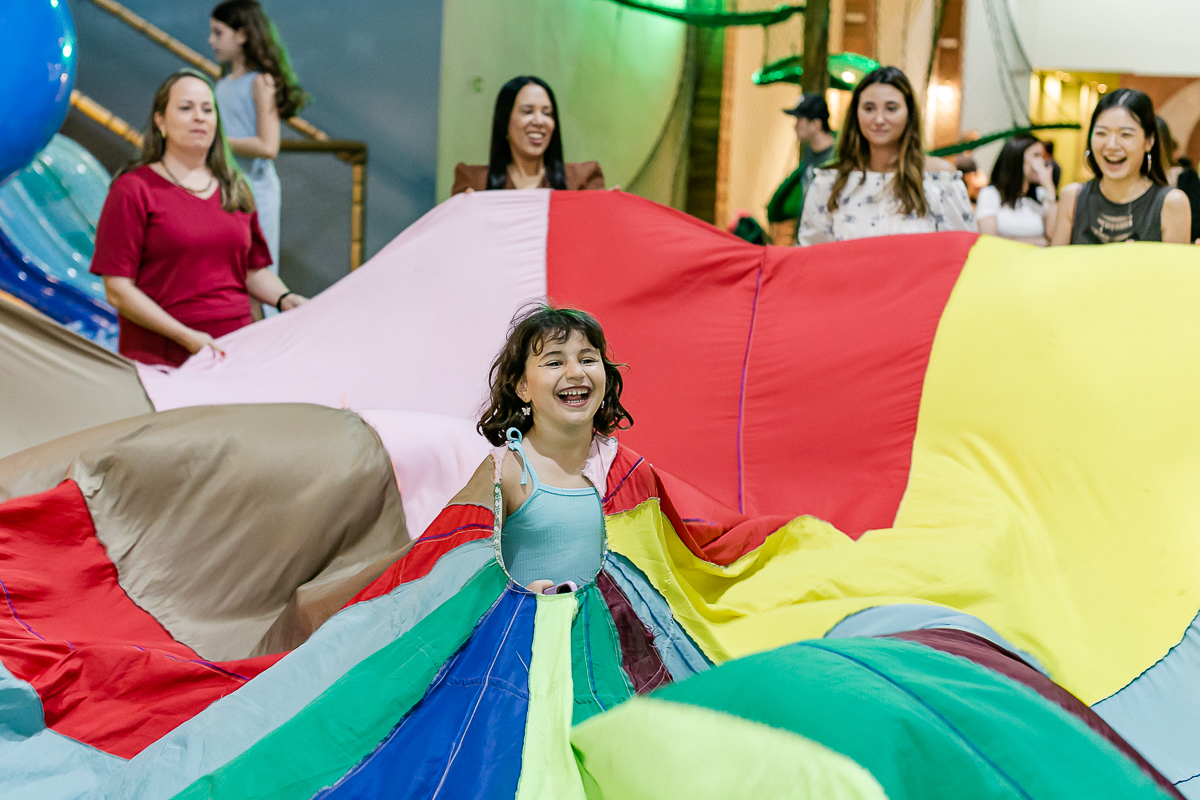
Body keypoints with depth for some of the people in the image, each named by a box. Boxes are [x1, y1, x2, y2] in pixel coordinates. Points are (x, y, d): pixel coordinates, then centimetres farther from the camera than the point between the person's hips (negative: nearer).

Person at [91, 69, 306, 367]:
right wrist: (185, 336, -15)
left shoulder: (235, 190, 16)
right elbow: (118, 290, -7)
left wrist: (285, 299, 1)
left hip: (236, 353, 4)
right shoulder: (133, 191, -2)